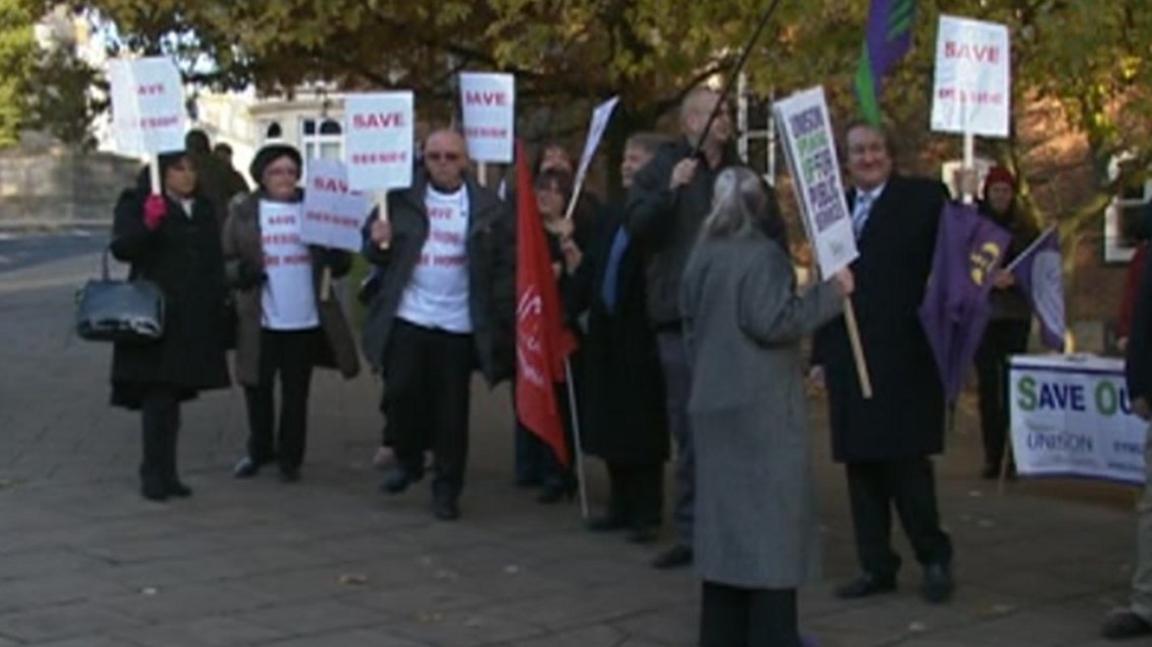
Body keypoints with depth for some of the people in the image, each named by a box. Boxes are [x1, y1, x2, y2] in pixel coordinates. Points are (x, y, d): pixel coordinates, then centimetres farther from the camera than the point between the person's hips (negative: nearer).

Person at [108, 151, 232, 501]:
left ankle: (166, 474, 15)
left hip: (193, 321, 6)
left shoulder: (203, 209, 16)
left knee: (173, 396, 10)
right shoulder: (136, 204, -1)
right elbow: (121, 248, -15)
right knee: (157, 396, -8)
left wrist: (219, 308, 16)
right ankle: (154, 475, -3)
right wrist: (147, 224, -32)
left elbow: (214, 260, 21)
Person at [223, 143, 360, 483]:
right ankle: (259, 451, 30)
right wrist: (241, 271, -18)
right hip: (260, 320, 0)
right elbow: (225, 260, 3)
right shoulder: (243, 212, 2)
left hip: (305, 320, 0)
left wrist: (335, 258, -16)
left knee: (296, 392, 8)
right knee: (258, 390, 11)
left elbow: (341, 262, 7)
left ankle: (290, 457, 21)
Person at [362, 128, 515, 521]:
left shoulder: (488, 207, 1)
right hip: (407, 317, 1)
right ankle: (408, 460, 25)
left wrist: (500, 322, -9)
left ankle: (447, 489, 15)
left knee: (451, 410, 4)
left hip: (458, 324, -1)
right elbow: (375, 254, 9)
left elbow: (506, 265, 0)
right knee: (399, 393, -1)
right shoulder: (401, 199, 4)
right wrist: (379, 242, -15)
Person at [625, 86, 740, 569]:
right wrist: (670, 190, -20)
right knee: (689, 431, 4)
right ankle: (691, 533, 12)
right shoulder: (664, 168, 4)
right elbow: (636, 225, -7)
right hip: (682, 315, -1)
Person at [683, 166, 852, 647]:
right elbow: (771, 321, -21)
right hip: (762, 405, -7)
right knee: (769, 512, -3)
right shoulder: (763, 255, -12)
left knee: (725, 509, 12)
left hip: (713, 402, 7)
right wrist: (830, 292, -14)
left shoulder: (701, 257, 12)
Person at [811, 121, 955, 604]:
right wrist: (821, 353, 12)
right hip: (848, 359, 5)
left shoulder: (923, 198, 0)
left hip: (904, 357, -5)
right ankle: (876, 567, 17)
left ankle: (934, 557, 14)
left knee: (904, 462, -5)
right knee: (861, 466, 8)